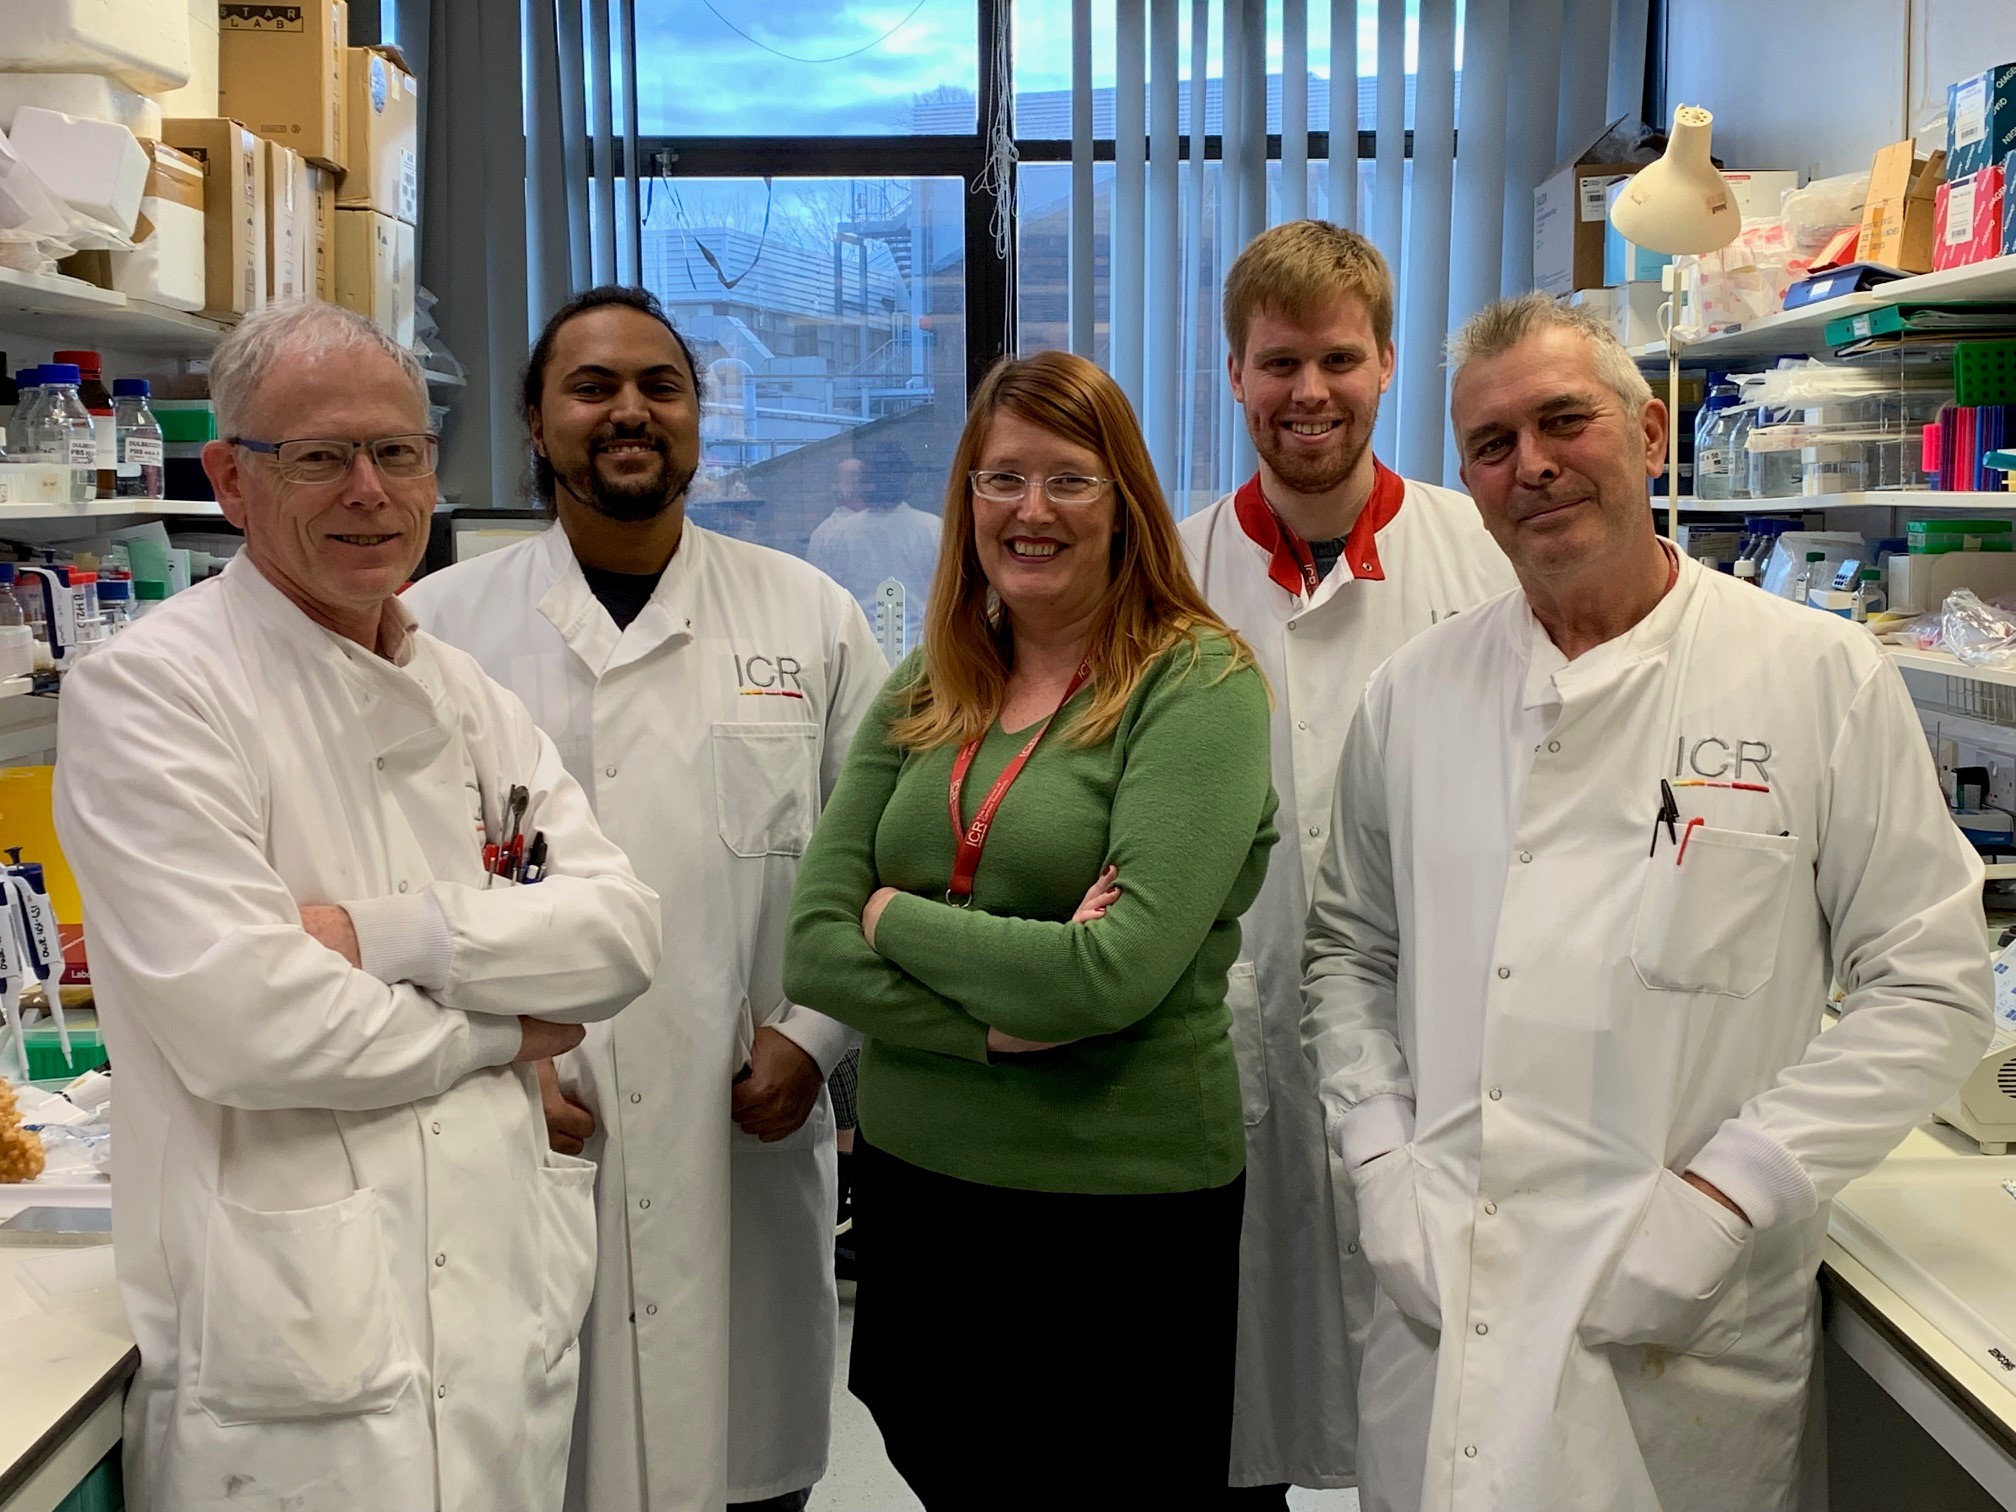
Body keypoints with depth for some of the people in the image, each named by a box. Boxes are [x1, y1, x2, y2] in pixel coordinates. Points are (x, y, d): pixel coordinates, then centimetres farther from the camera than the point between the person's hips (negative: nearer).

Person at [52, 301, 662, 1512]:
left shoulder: (471, 698, 11)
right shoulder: (146, 693, -9)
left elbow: (624, 934, 1)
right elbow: (240, 1023, -19)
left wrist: (384, 935, -14)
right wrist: (496, 1032, -5)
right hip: (294, 1343, -5)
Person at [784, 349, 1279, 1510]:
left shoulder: (1199, 682, -11)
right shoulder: (927, 692, 5)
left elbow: (1118, 970, -21)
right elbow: (814, 947, -2)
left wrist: (894, 916, -9)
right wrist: (1001, 1016, -17)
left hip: (1124, 1204, -5)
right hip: (911, 1183, 5)